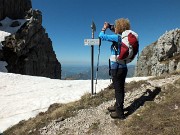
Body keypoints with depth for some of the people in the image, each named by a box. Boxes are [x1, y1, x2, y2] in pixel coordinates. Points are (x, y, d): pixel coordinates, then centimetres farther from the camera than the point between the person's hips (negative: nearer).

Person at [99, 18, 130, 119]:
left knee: (119, 89, 0)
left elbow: (102, 36, -14)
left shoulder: (117, 37, -14)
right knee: (120, 89, 18)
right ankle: (117, 106, 37)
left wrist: (104, 28, 5)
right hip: (123, 67, 8)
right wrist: (111, 28, 18)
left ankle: (120, 113, 12)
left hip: (117, 68, -8)